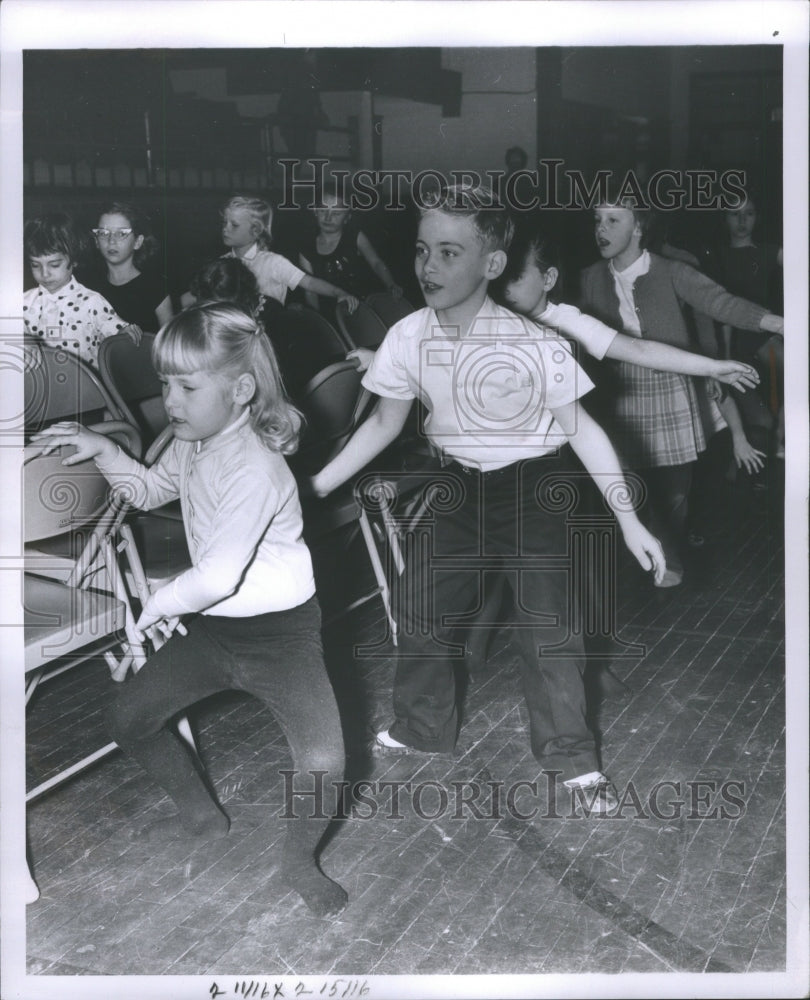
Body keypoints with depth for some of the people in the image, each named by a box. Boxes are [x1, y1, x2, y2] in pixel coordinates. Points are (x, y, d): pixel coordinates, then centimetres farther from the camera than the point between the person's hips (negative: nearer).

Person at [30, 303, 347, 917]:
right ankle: (202, 815, 33)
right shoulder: (191, 447, 2)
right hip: (211, 626, 8)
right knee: (127, 718, 11)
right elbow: (151, 490, 24)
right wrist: (104, 452, 7)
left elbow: (218, 576, -29)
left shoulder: (254, 470, -26)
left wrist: (159, 607, -12)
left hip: (278, 631, -8)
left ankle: (299, 859, 11)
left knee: (323, 765, -20)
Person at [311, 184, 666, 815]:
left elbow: (582, 430, -14)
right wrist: (315, 485, 0)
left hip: (531, 485, -4)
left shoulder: (531, 345, -24)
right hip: (458, 485, 4)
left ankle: (573, 760, 12)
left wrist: (630, 522, -16)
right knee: (421, 609, 10)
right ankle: (422, 728, 33)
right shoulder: (409, 337, -13)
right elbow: (386, 423, 3)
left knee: (548, 628, -8)